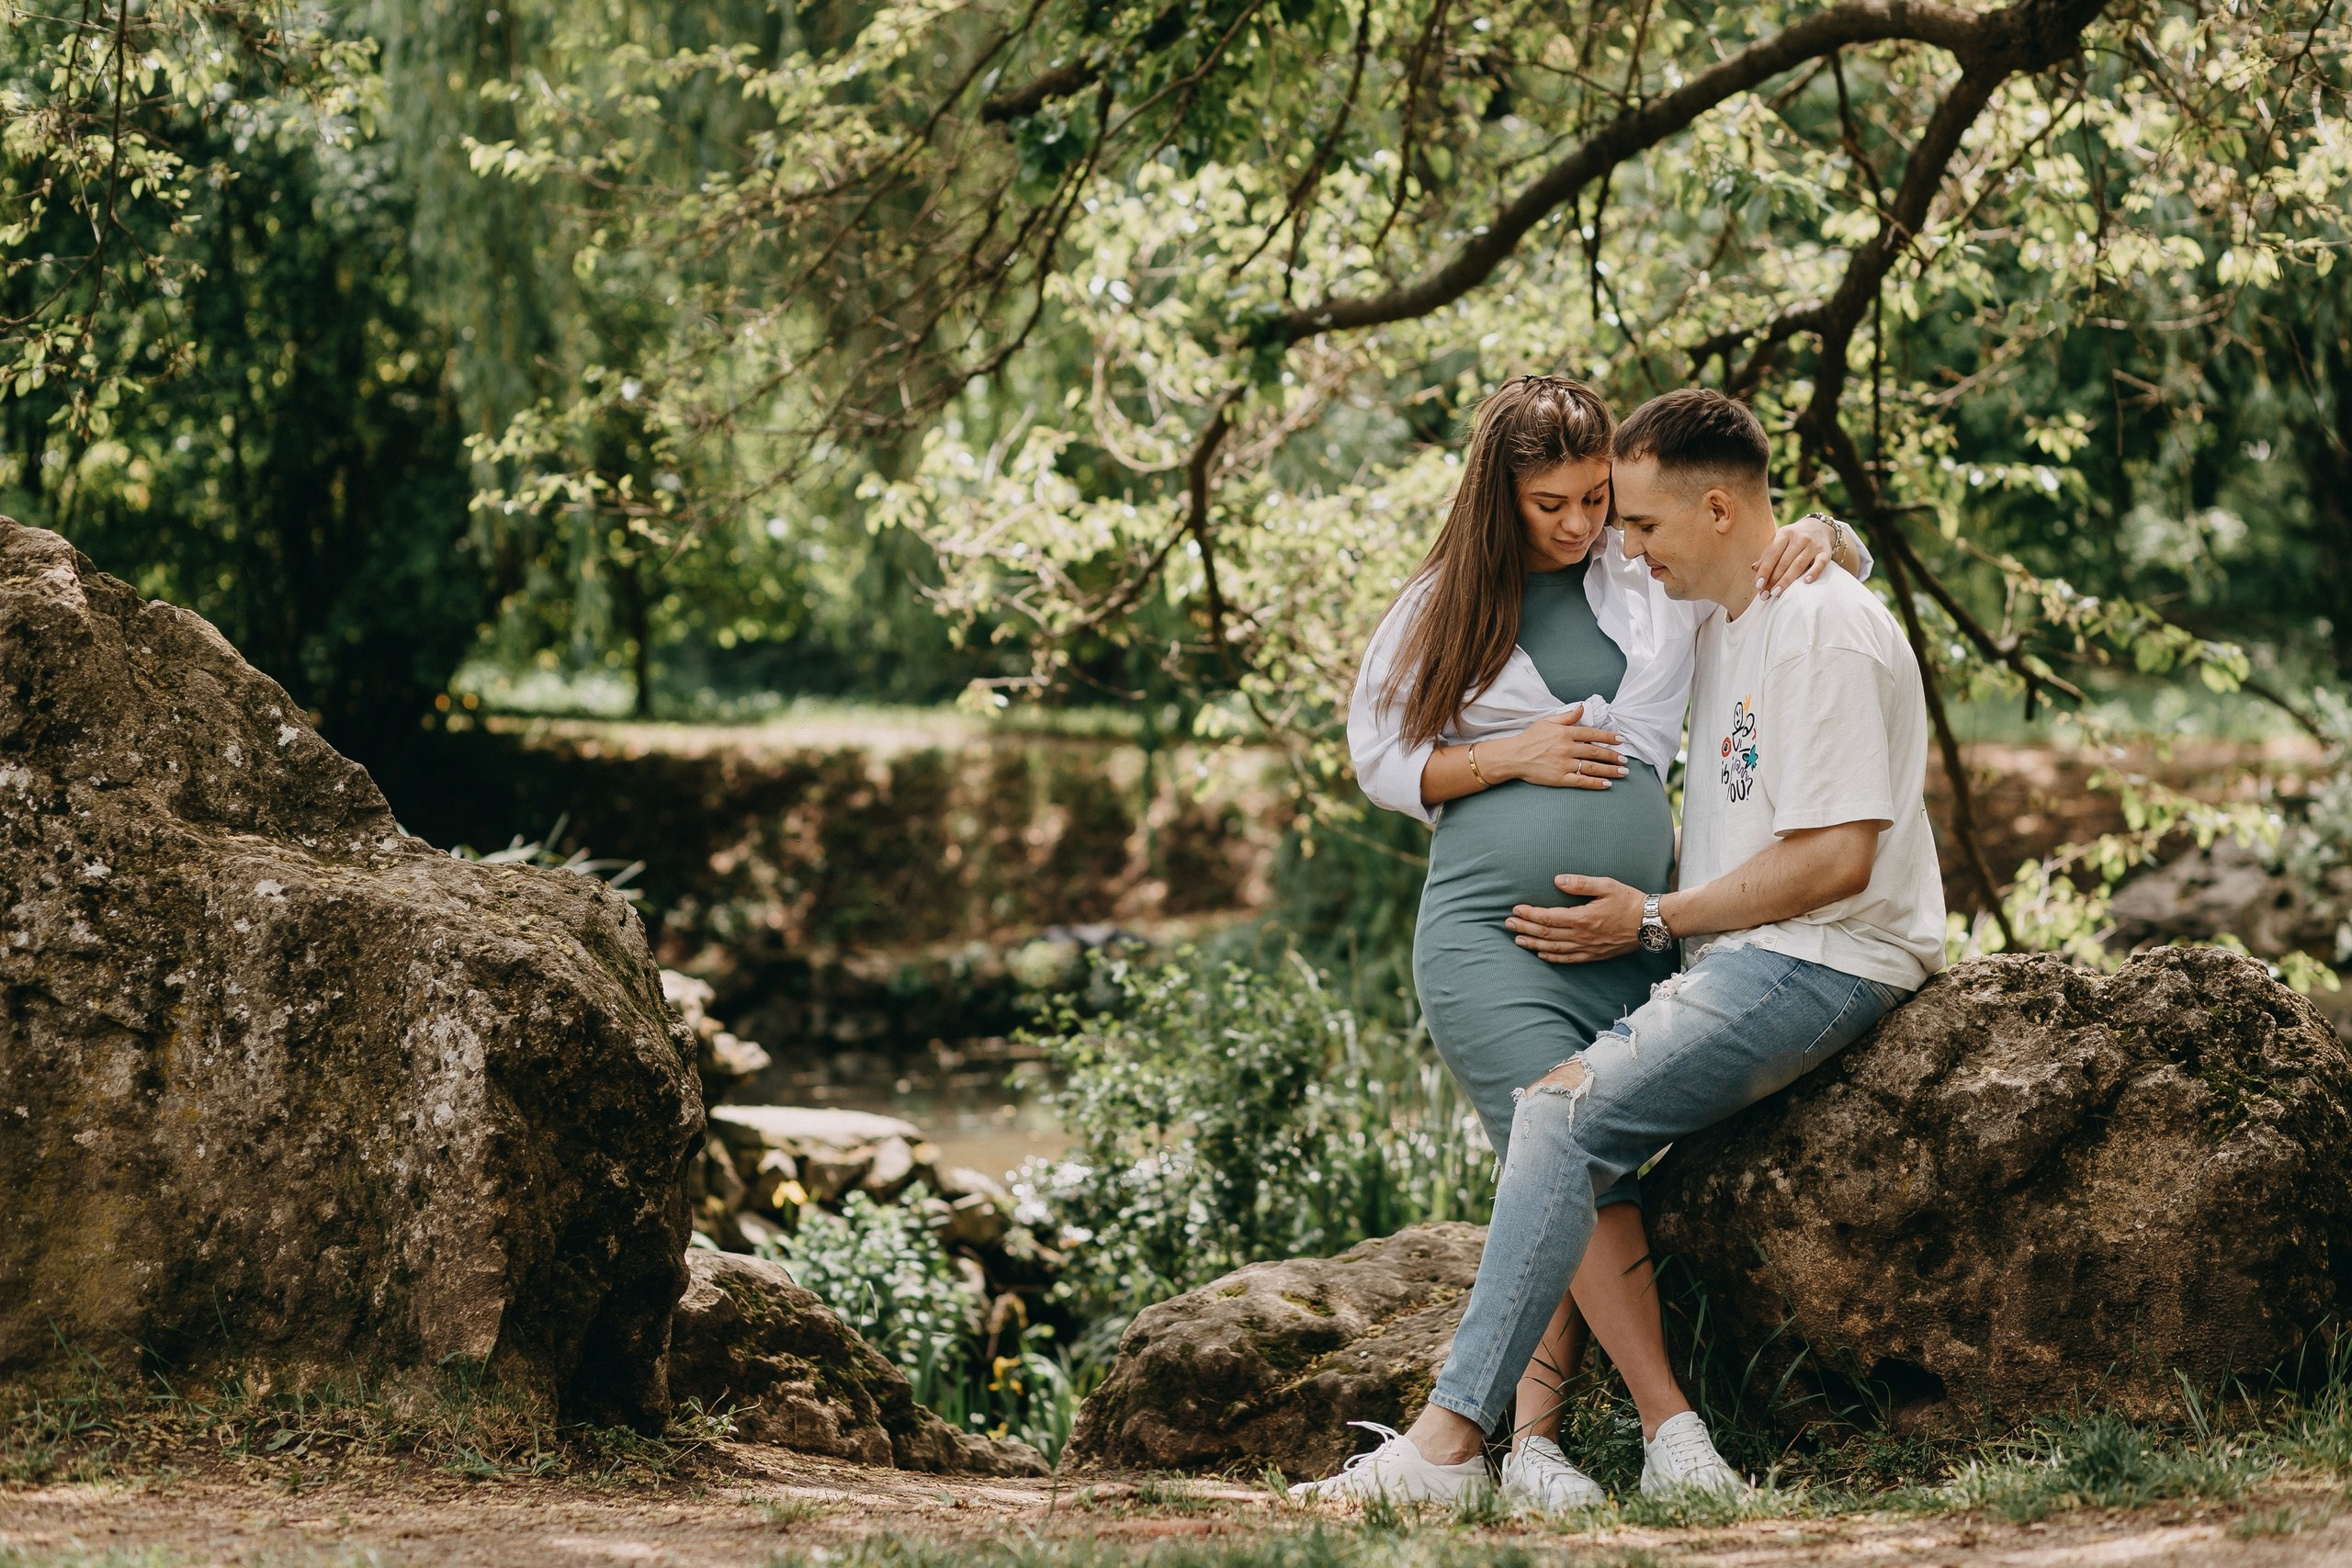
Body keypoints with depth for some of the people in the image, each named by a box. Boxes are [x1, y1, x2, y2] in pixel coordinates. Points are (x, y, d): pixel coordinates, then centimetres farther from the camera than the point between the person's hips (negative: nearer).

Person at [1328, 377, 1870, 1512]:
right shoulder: (1445, 606, 6)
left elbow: (1842, 559, 17)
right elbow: (1379, 759, 9)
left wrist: (1814, 541, -7)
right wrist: (1508, 756, -6)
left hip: (1633, 939, 3)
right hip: (1489, 935, -3)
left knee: (1575, 1194, -2)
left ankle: (1531, 1440, 2)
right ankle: (1674, 1428, -14)